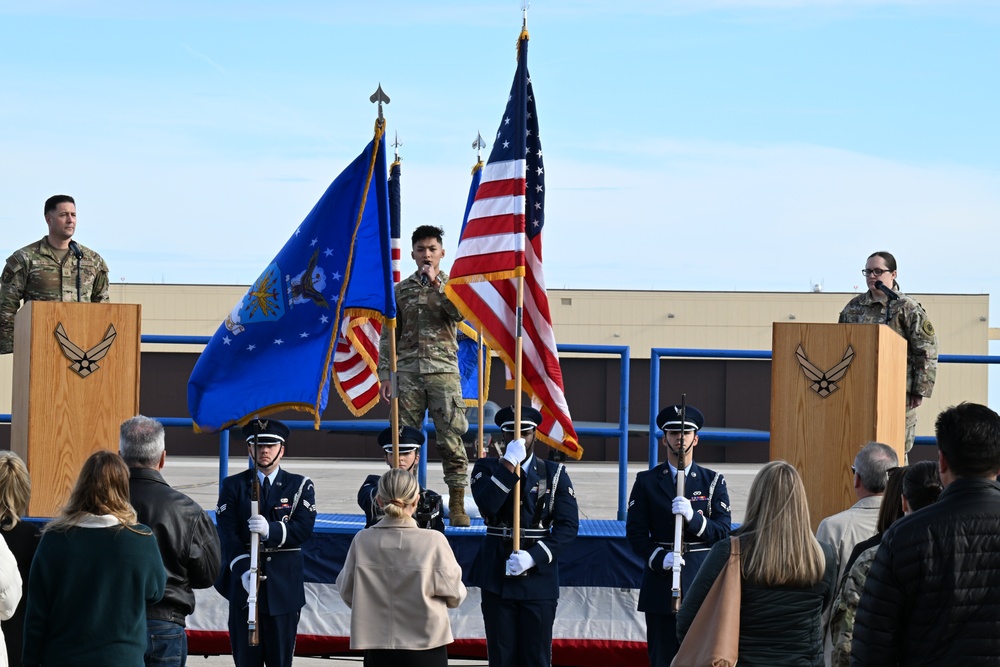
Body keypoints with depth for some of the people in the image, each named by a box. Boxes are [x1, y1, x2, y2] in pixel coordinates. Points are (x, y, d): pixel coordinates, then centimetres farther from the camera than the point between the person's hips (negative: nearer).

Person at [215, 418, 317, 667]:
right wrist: (244, 570, -22)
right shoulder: (233, 486, 7)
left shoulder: (301, 486, 9)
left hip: (284, 587, 0)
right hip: (243, 586, 0)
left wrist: (270, 530, -24)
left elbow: (304, 529, -6)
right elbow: (228, 534, -5)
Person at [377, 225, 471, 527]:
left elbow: (460, 312, -13)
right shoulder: (401, 290, 13)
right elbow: (388, 334, 11)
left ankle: (457, 505, -2)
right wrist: (385, 374, 3)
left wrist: (436, 282, -11)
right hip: (407, 372, 2)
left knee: (452, 438, -6)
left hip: (443, 370, -2)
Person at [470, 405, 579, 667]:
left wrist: (534, 556, -15)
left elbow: (568, 525, -3)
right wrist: (509, 463, -19)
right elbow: (487, 505, -15)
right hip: (496, 576, 0)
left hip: (538, 576, 0)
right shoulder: (487, 468, 6)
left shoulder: (555, 474, 6)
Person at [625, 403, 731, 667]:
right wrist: (660, 558, -16)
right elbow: (635, 531, 1)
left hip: (702, 582, 0)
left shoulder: (713, 482, 9)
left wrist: (693, 516, -18)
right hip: (661, 583, 0)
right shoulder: (647, 481, 8)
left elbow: (723, 531, 0)